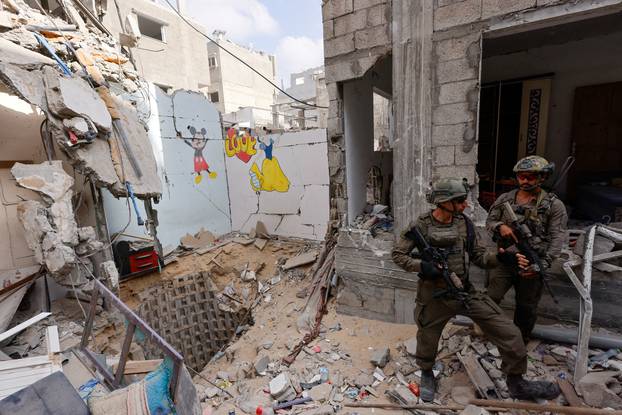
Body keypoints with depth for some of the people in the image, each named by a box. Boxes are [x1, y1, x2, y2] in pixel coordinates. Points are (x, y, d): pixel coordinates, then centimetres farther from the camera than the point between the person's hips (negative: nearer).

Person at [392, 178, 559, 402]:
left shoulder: (464, 223, -1)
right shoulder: (420, 226, -16)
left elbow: (478, 255, 6)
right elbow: (397, 254, -9)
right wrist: (421, 266, -23)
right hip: (434, 297, -4)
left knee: (508, 333, 4)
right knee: (427, 340, 16)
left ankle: (517, 384, 30)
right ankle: (427, 374, 48)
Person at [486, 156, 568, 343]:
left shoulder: (554, 205, -2)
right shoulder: (505, 199, 4)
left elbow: (557, 238, -7)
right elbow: (489, 221, 7)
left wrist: (543, 264, -17)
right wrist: (500, 226, -16)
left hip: (531, 265, -1)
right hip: (503, 261, 1)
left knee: (527, 307, 14)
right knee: (490, 298, -4)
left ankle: (520, 341, 36)